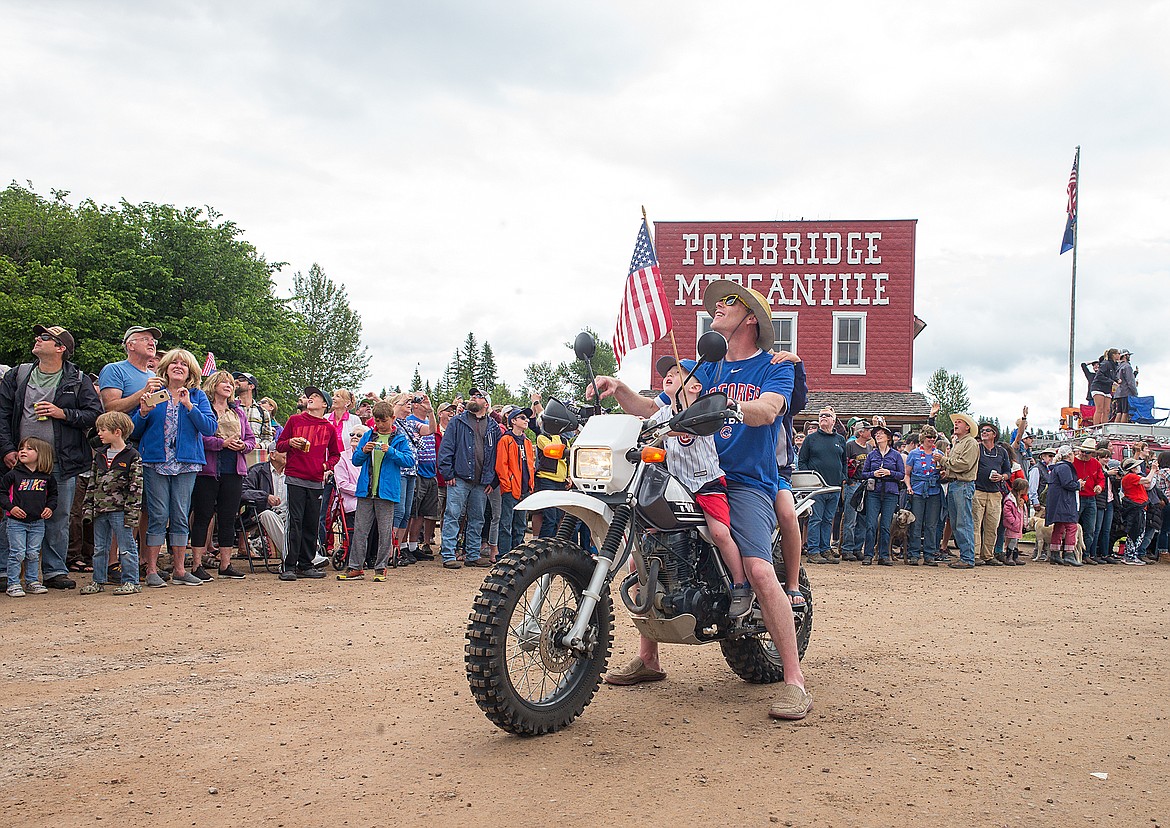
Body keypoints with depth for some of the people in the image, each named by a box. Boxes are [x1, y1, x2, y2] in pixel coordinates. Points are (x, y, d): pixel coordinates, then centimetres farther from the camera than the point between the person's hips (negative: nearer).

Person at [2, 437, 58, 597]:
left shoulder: (47, 477, 4)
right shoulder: (13, 474, -3)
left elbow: (53, 494, 18)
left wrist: (50, 507, 2)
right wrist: (10, 507, -13)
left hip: (38, 522, 2)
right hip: (16, 522, -2)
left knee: (33, 554, 9)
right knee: (17, 553, -3)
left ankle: (32, 582, 21)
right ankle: (13, 584, 6)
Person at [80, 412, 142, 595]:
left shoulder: (132, 456, -8)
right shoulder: (99, 456, 11)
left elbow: (136, 487, -10)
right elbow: (92, 484, 15)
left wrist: (132, 513, -14)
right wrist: (89, 508, 9)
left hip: (120, 510, -7)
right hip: (100, 510, 7)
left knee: (126, 547, 0)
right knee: (99, 548, 14)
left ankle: (130, 581, 7)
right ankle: (98, 580, 24)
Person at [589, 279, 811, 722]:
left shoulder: (776, 368, 4)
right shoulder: (709, 368, 20)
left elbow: (767, 410, -18)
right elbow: (656, 410, 10)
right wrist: (619, 389, -8)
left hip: (747, 482, -6)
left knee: (759, 570, -26)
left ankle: (795, 682, -19)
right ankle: (648, 660, 14)